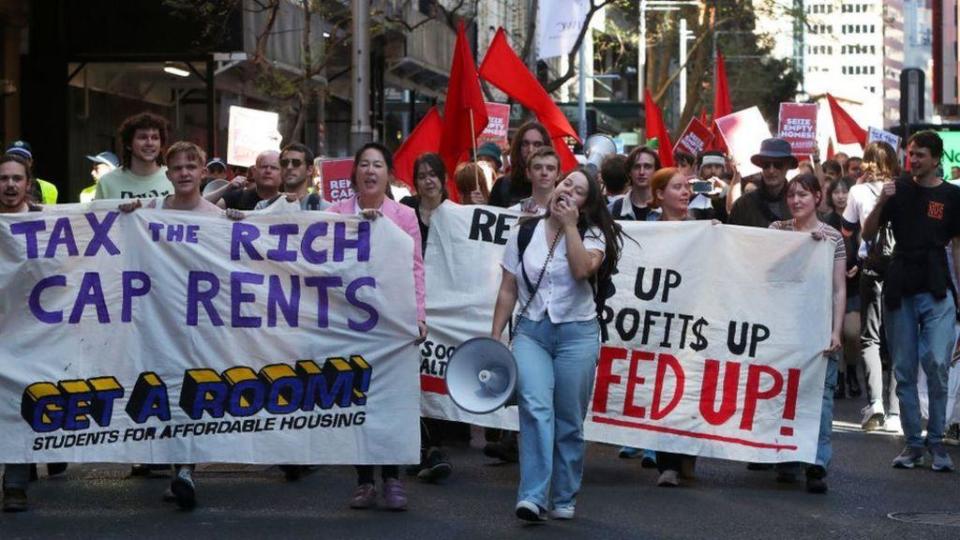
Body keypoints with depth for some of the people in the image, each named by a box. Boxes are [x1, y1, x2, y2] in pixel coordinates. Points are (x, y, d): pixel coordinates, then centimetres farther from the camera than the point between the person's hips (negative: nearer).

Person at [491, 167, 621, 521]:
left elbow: (582, 270, -19)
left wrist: (569, 225, -13)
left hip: (577, 333, 0)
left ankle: (564, 499, 15)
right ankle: (533, 497, -25)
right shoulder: (524, 233, 7)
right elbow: (508, 290, 9)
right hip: (531, 331, 0)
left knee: (568, 421, 3)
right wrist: (495, 336, 4)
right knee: (536, 408, -18)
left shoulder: (592, 235, 3)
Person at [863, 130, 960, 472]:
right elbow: (867, 235, 7)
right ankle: (913, 444, 13)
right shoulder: (899, 190, 8)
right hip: (900, 291, 3)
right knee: (904, 371, 5)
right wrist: (881, 203, -10)